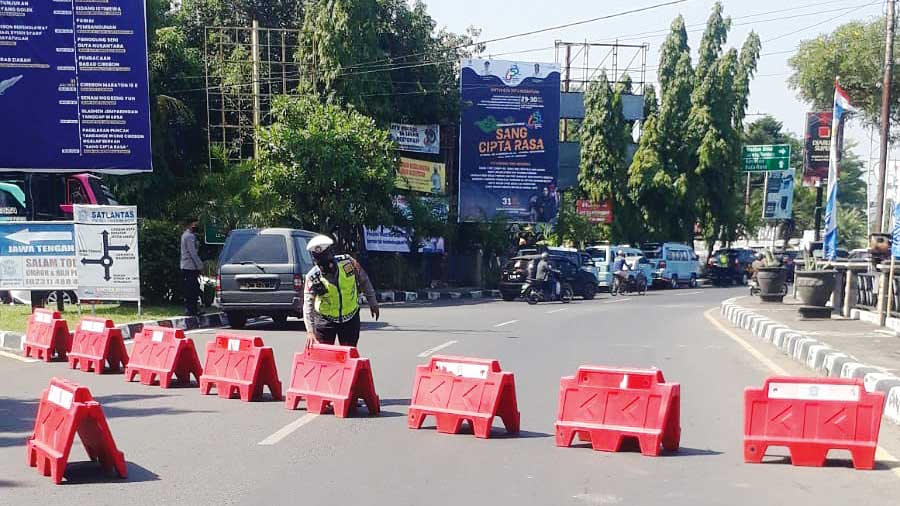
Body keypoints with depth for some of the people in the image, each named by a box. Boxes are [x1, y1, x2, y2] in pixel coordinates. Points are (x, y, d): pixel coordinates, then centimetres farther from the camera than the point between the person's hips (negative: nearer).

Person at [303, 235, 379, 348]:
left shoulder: (348, 262, -14)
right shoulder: (313, 277, -19)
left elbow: (364, 280, 3)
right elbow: (308, 305, -23)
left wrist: (372, 302, 8)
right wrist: (310, 331, -32)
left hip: (350, 318, 2)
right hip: (325, 321, -1)